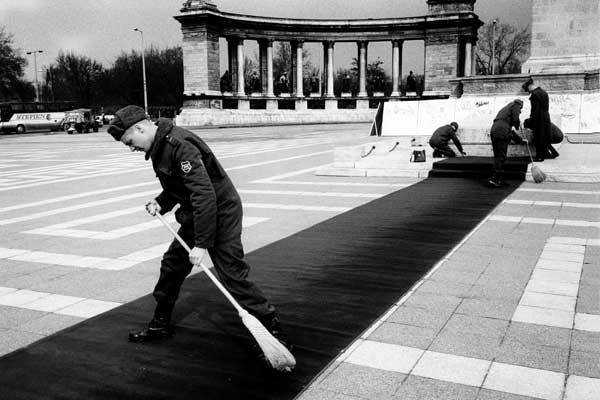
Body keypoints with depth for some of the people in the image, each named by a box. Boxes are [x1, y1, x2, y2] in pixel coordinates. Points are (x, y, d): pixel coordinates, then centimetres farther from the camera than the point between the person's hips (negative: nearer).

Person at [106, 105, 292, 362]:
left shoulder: (180, 145, -25)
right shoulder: (159, 146, 7)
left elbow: (204, 194, -31)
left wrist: (202, 243, -30)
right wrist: (161, 203, 0)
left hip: (220, 213, -10)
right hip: (194, 215, 10)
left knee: (233, 277, -11)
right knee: (171, 266, 15)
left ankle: (274, 332, -2)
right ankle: (160, 324, 33)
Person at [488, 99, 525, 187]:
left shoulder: (505, 108, 36)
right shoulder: (515, 105, 11)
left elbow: (509, 130, 38)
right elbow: (515, 120, -7)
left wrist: (520, 139, 41)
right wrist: (518, 125, 17)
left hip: (493, 130, 8)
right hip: (502, 132, -8)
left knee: (497, 156, 9)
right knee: (501, 156, -7)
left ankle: (499, 179, 9)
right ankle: (494, 178, -13)